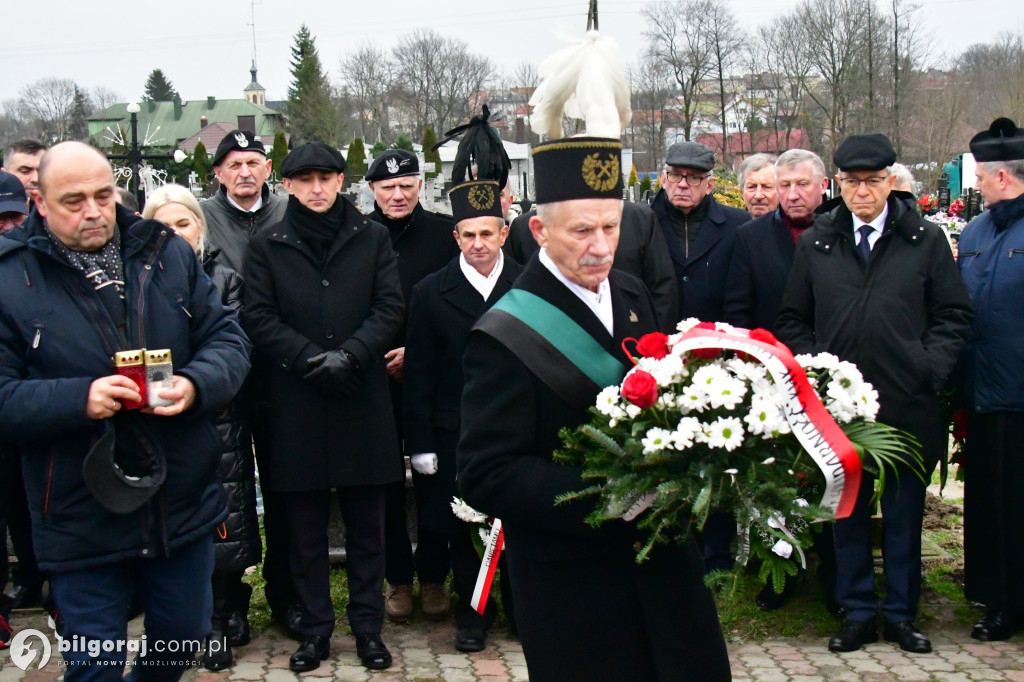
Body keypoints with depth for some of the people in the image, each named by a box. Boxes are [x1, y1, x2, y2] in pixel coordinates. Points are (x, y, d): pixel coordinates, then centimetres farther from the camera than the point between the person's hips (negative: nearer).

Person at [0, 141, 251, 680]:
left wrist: (195, 384, -18)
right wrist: (80, 399, -26)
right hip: (82, 528, -3)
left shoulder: (168, 254, 3)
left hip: (184, 508, 4)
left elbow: (228, 339, 3)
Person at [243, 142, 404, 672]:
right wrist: (312, 359, -13)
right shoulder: (268, 245, 5)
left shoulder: (371, 237, 6)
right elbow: (258, 317, -1)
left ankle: (368, 626, 21)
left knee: (366, 524, 8)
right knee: (305, 528, 8)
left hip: (363, 399, 0)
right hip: (296, 403, 0)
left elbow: (390, 306, 1)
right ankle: (314, 628, 20)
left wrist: (349, 355, -14)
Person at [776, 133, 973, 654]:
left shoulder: (926, 240, 3)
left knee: (905, 513, 9)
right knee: (848, 512, 9)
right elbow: (792, 319, 12)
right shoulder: (815, 243, 7)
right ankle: (857, 611, 21)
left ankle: (901, 614, 22)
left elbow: (954, 315, 6)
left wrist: (930, 367, -7)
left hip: (907, 402, -1)